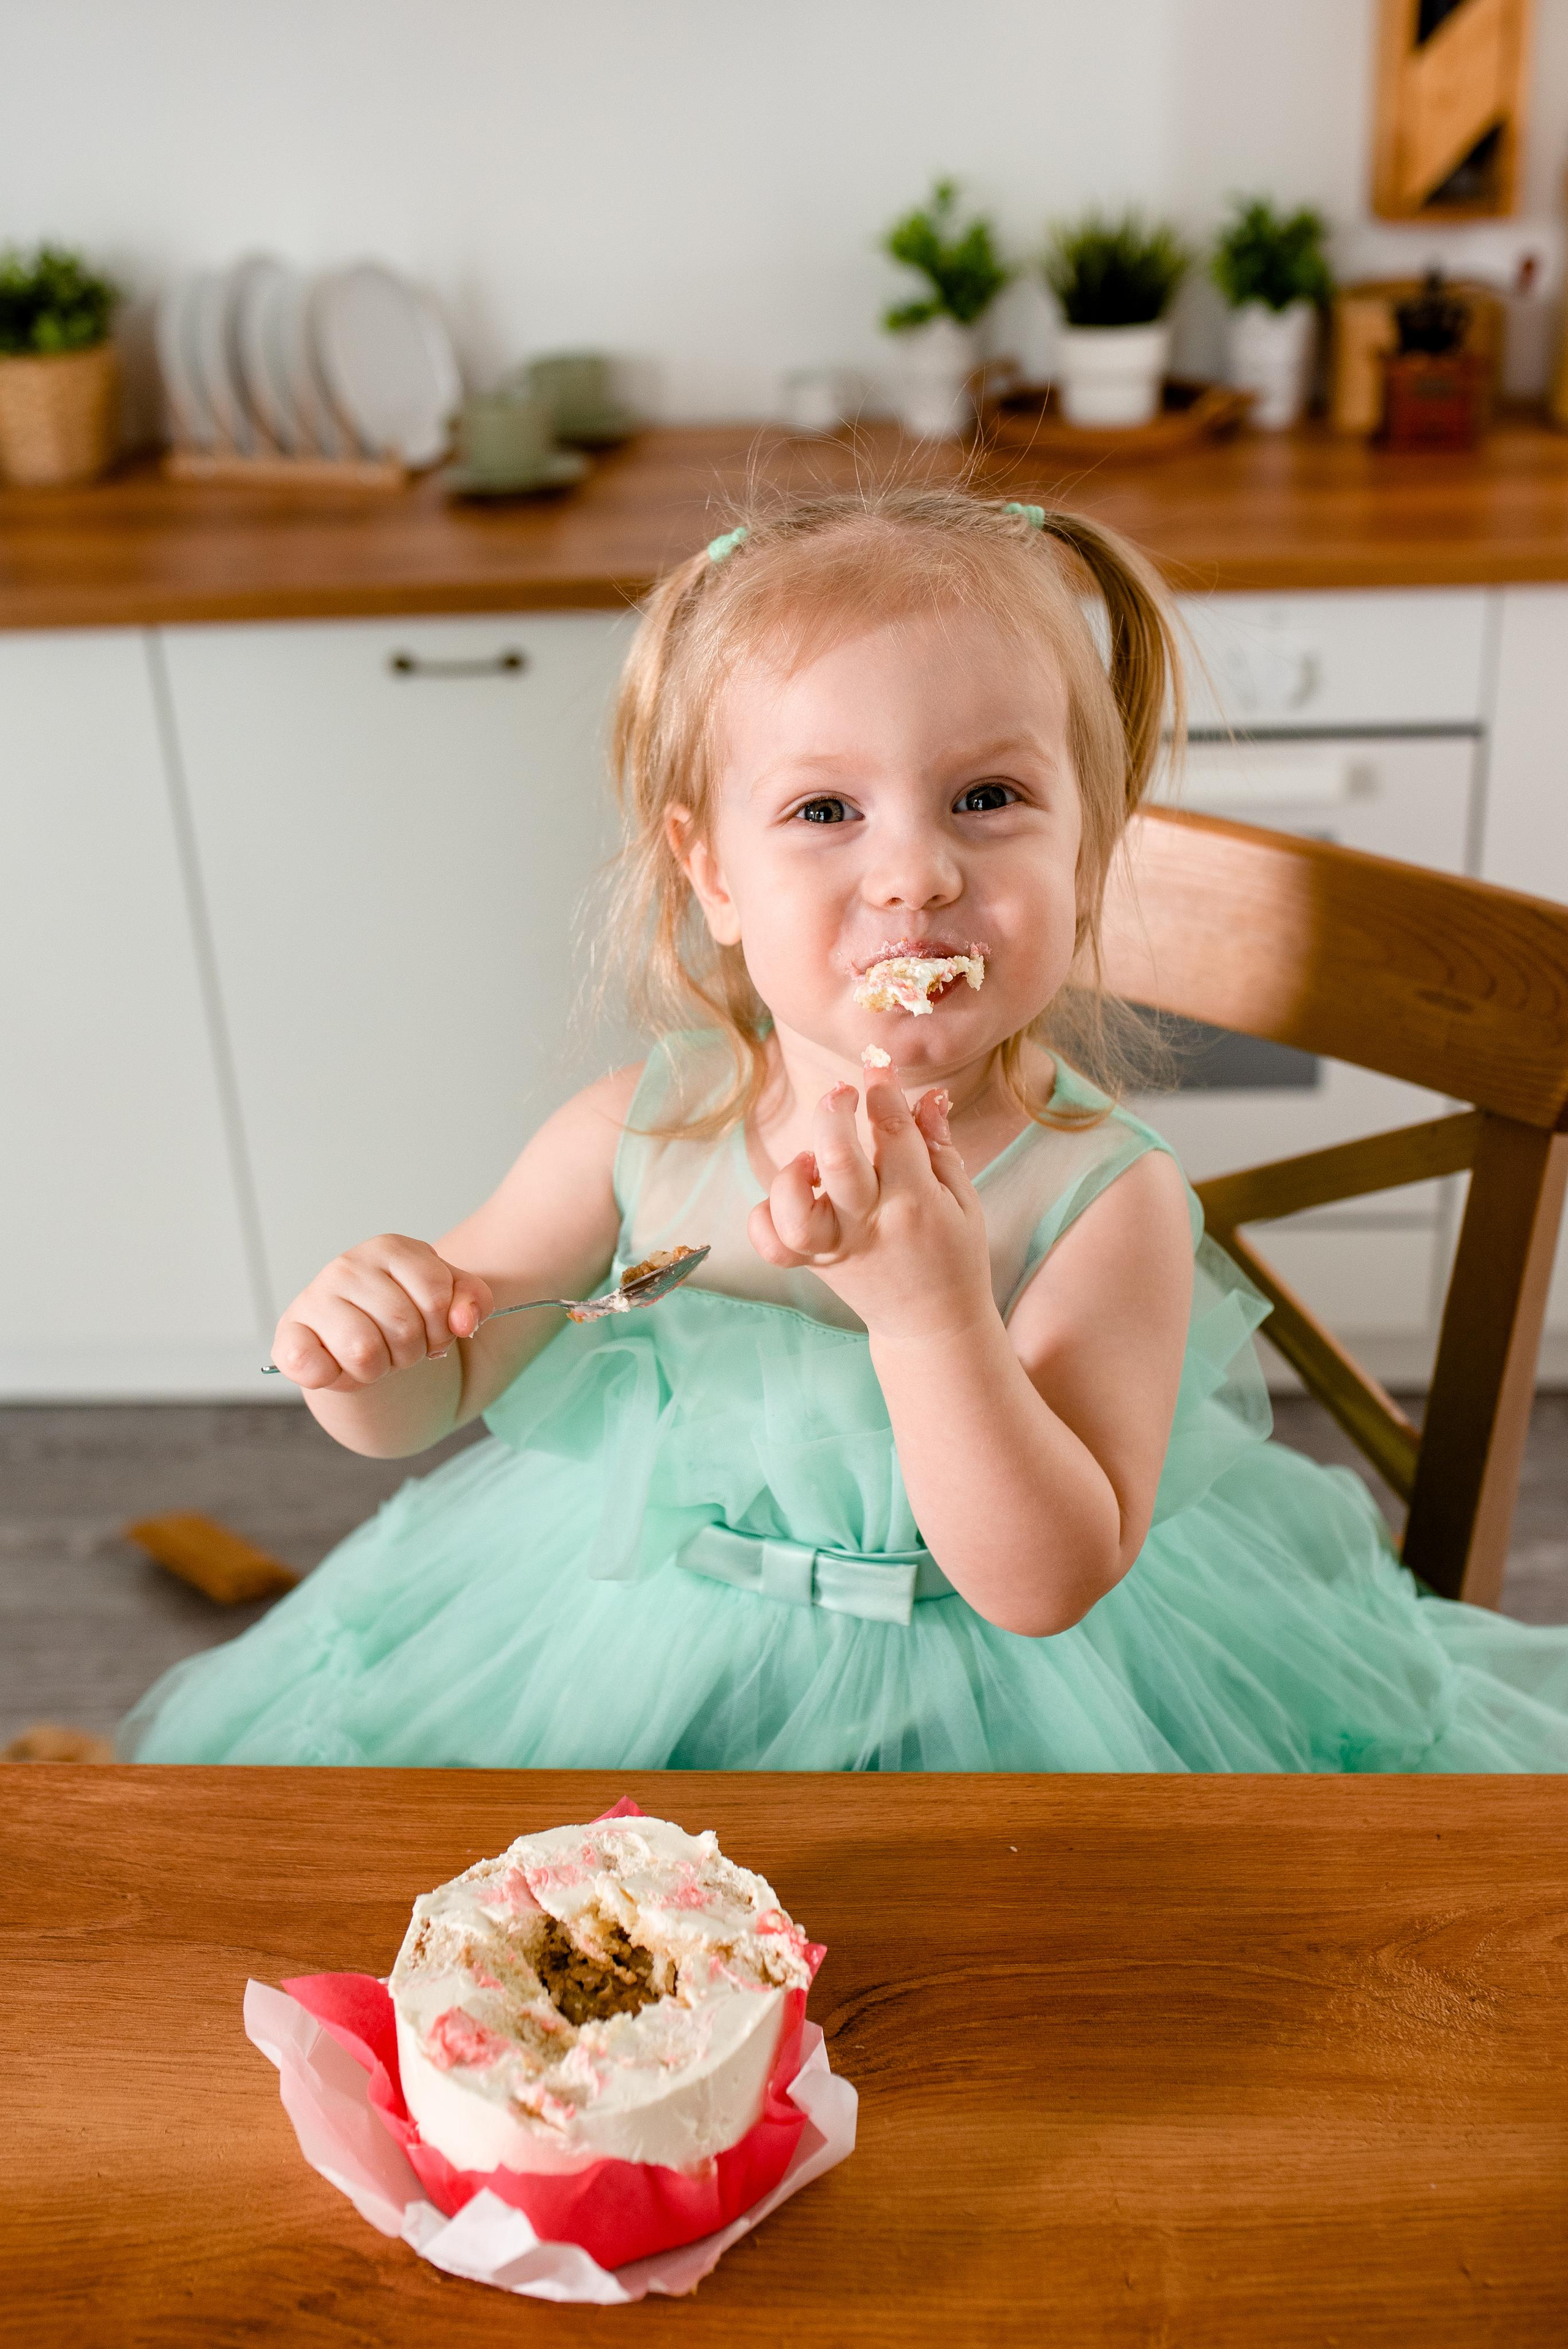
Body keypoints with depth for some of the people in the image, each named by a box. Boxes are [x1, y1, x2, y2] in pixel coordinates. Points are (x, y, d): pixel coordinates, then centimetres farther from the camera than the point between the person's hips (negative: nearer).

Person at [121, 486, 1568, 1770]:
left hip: (984, 1708, -1)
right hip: (625, 1677, 2)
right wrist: (368, 1341, -25)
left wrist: (930, 1304, -39)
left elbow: (1044, 1586, -25)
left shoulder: (1106, 1199, -20)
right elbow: (417, 1408, -1)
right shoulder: (635, 1137, -12)